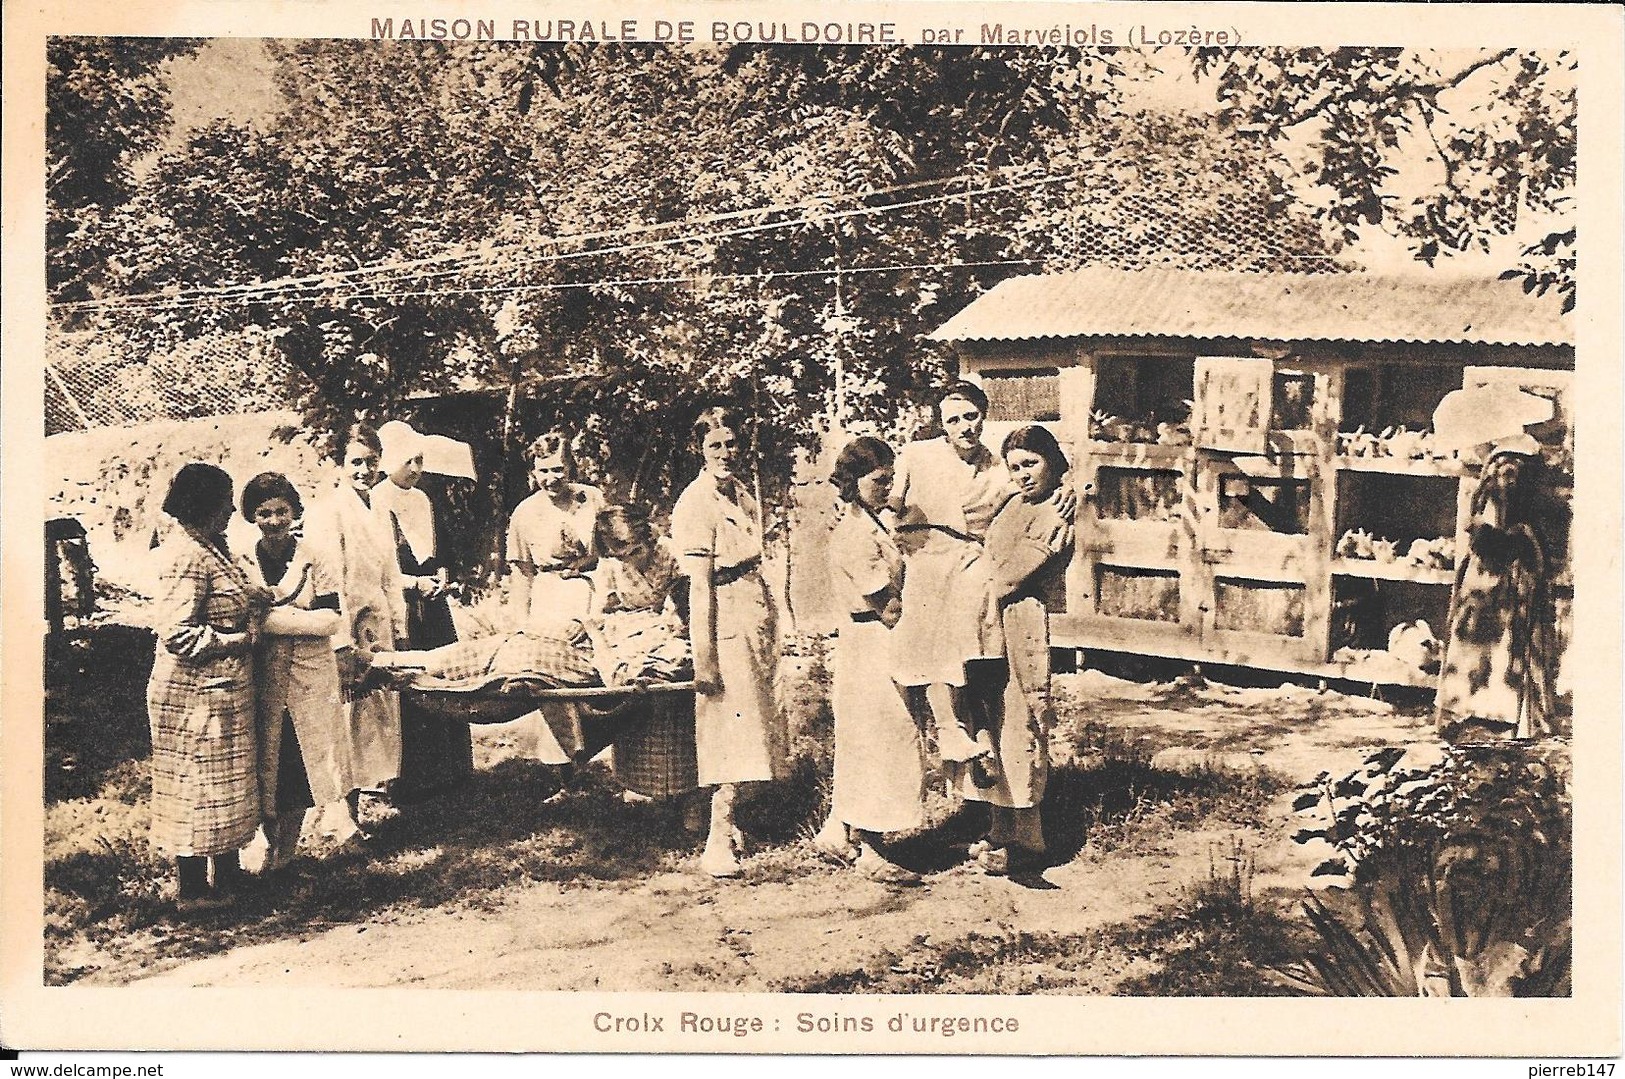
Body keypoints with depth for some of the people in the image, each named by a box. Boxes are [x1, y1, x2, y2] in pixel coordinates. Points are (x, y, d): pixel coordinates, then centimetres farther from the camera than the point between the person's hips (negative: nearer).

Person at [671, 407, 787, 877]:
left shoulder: (740, 493, 12)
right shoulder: (697, 502, -14)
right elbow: (700, 585, -17)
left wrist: (770, 629, 17)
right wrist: (703, 657, -19)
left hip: (755, 615, 8)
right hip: (726, 621, -8)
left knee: (747, 725, 12)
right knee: (732, 727, -8)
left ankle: (725, 822, 23)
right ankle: (718, 842, -4)